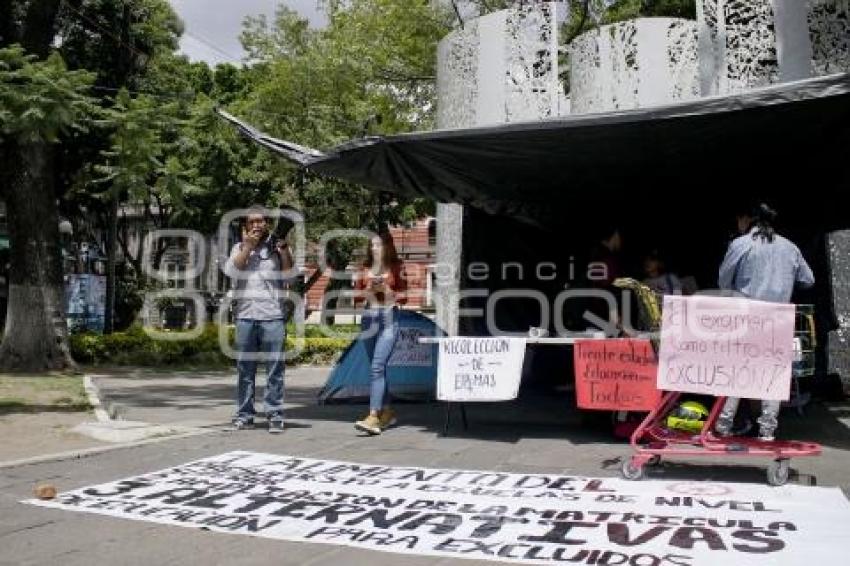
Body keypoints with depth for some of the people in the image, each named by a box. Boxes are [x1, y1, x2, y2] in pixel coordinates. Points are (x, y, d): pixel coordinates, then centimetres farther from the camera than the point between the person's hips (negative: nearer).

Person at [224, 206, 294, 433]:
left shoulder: (277, 246, 9)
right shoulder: (239, 248, 16)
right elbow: (231, 270, -1)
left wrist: (283, 247, -13)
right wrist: (248, 246, -4)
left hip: (273, 316, -2)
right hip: (245, 316, 2)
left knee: (274, 368, -2)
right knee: (245, 368, 6)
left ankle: (275, 415, 3)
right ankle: (244, 415, 14)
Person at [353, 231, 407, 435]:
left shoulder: (396, 268, 2)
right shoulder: (364, 269, 11)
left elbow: (403, 298, 2)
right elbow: (357, 297, 11)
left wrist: (386, 290, -13)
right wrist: (368, 289, -8)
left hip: (389, 319, -5)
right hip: (369, 318, 5)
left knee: (377, 367, -18)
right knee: (377, 369, 11)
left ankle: (373, 417, -22)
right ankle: (387, 412, 25)